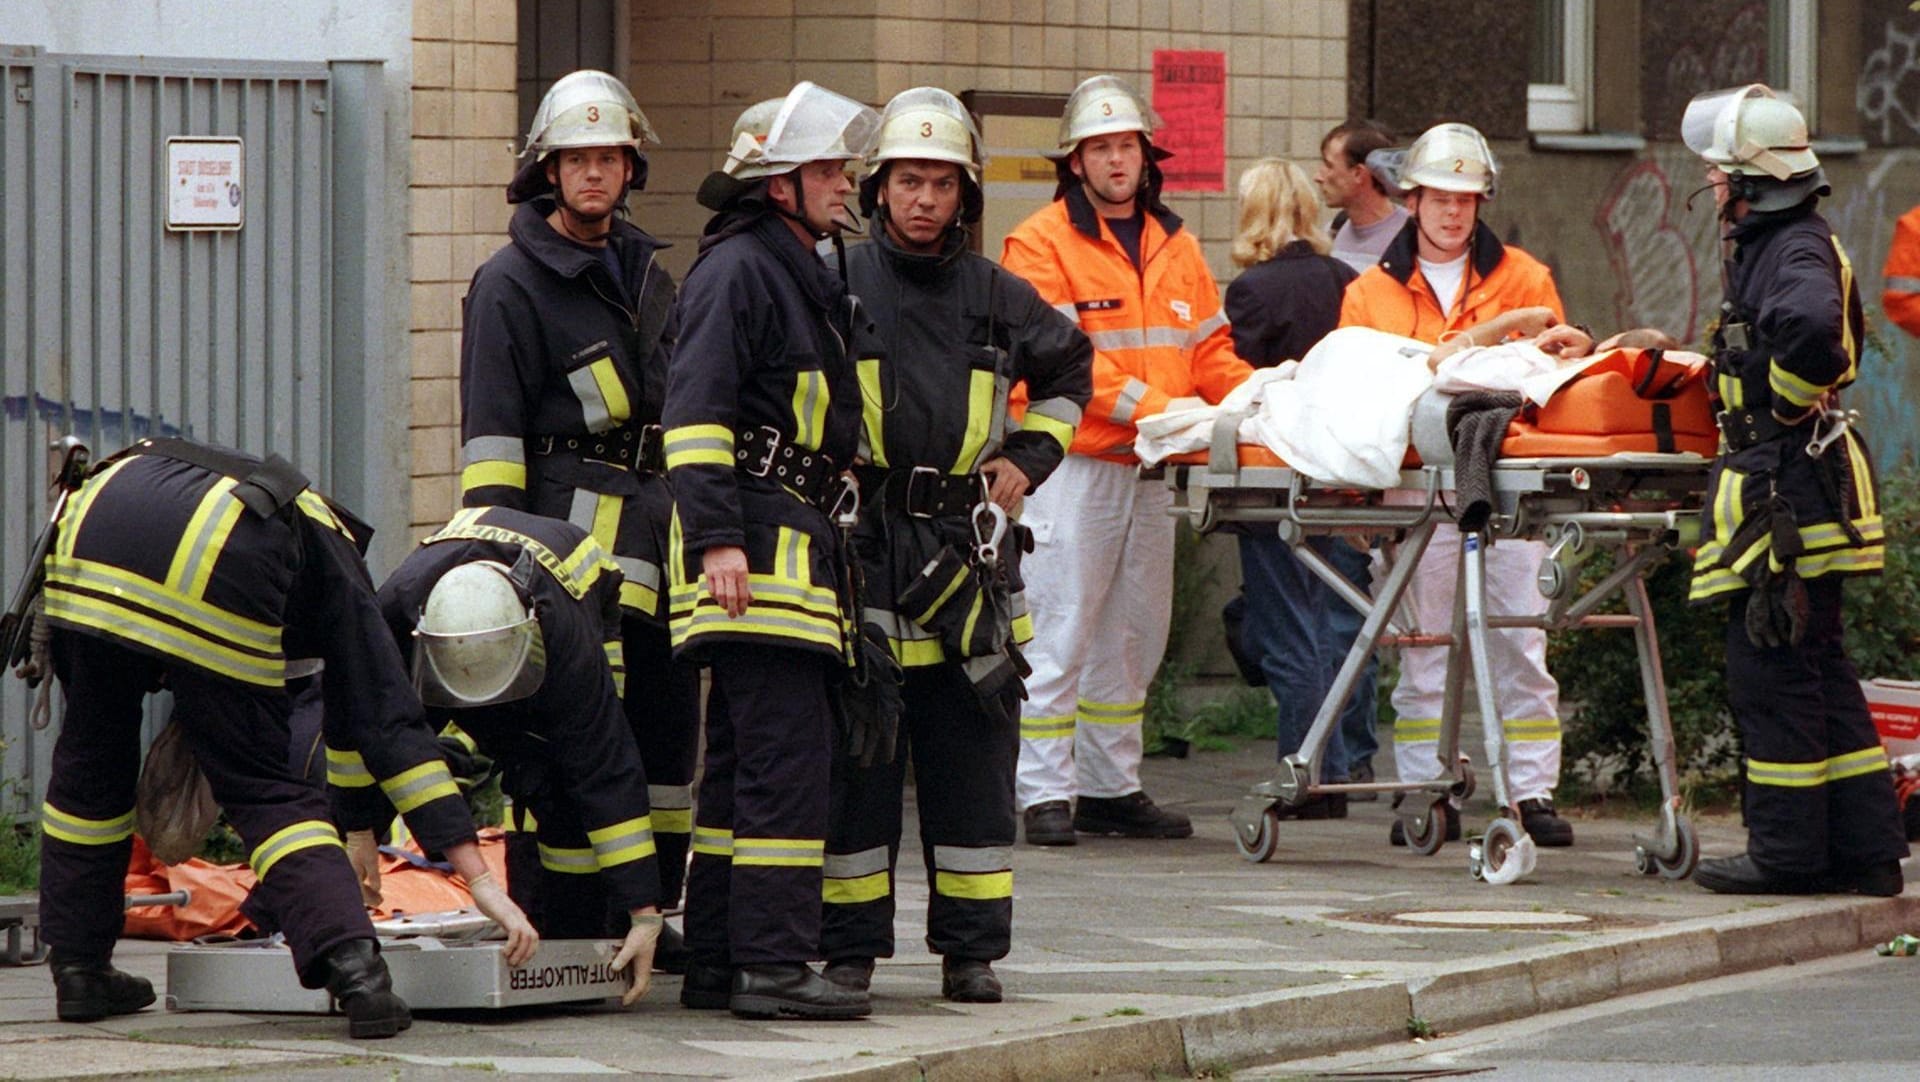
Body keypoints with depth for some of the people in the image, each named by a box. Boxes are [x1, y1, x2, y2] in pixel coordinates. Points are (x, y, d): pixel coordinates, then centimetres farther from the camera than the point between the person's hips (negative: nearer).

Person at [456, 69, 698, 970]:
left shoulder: (648, 275, 18)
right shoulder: (512, 284, -3)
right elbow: (491, 430, -7)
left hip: (657, 514, 7)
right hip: (569, 516, -7)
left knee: (667, 711, 7)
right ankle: (537, 920, -9)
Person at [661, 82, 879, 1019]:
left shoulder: (807, 276, 21)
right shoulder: (737, 270, -10)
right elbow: (696, 409, -17)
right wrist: (718, 538, -24)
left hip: (791, 544, 11)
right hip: (751, 545, -11)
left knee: (742, 758, 11)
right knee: (786, 750, -13)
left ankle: (716, 962, 15)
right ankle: (773, 965, -15)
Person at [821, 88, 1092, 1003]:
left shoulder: (995, 299, 9)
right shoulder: (834, 284, 1)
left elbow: (1068, 369, 28)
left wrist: (1029, 456, 17)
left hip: (968, 549, 3)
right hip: (860, 549, -3)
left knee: (974, 756, 4)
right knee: (857, 759, -1)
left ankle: (971, 950, 9)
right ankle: (850, 947, 5)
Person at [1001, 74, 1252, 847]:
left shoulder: (1175, 248, 17)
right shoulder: (1042, 245, -4)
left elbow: (1210, 349, 16)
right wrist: (1147, 405, -22)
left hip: (1151, 467, 7)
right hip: (1074, 464, -7)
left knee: (1133, 635, 11)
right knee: (1059, 629, -7)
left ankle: (1111, 787, 19)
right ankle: (1045, 792, -6)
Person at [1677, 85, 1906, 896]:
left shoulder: (1795, 253, -17)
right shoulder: (1775, 248, 16)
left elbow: (1809, 325, -38)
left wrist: (1791, 401, -22)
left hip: (1787, 491, -10)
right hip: (1794, 488, 10)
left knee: (1771, 671, -5)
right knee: (1818, 670, 13)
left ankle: (1787, 851, 0)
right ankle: (1864, 848, 15)